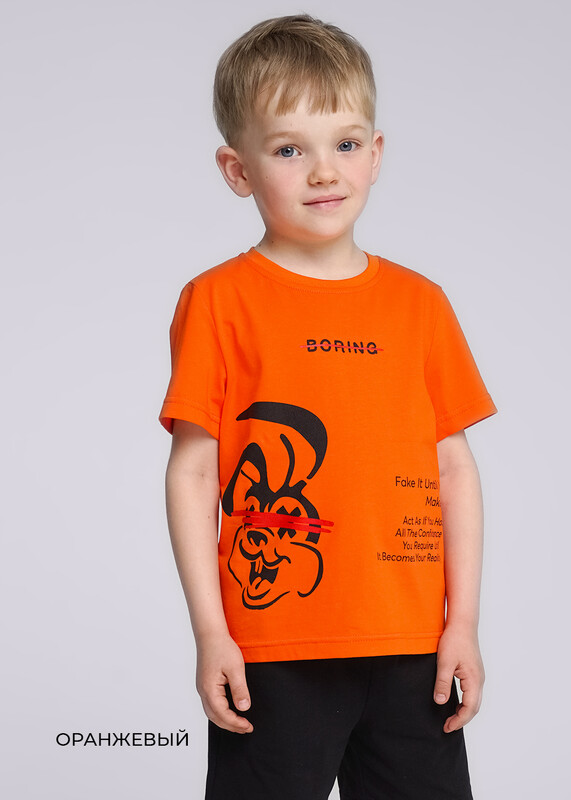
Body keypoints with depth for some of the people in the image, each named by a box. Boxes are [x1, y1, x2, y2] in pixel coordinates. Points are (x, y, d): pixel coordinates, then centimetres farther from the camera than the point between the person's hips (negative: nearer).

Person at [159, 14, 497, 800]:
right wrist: (210, 632, -7)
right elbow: (192, 472, -4)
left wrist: (463, 621, 4)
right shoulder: (219, 300, -2)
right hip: (272, 654, -3)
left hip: (412, 649, 4)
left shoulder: (419, 302, 7)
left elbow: (455, 467, 8)